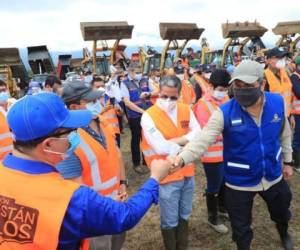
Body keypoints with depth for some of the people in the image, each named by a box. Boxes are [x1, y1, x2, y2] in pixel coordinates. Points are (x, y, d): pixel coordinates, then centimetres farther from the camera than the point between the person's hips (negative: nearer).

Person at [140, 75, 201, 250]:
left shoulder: (186, 110, -1)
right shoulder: (149, 116, -17)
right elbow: (161, 148, -24)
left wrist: (173, 141, -20)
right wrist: (187, 143, -12)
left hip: (188, 172, 5)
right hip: (167, 176, -5)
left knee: (184, 216, 24)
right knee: (170, 221, 12)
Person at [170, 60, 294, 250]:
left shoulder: (278, 103, -12)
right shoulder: (224, 113, -24)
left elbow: (285, 134, 5)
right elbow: (202, 139, -32)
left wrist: (287, 161, 12)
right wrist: (182, 158, -49)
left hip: (273, 175, 4)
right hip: (240, 181, -4)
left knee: (281, 212, 33)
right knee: (241, 228, 14)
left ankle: (284, 233, 69)